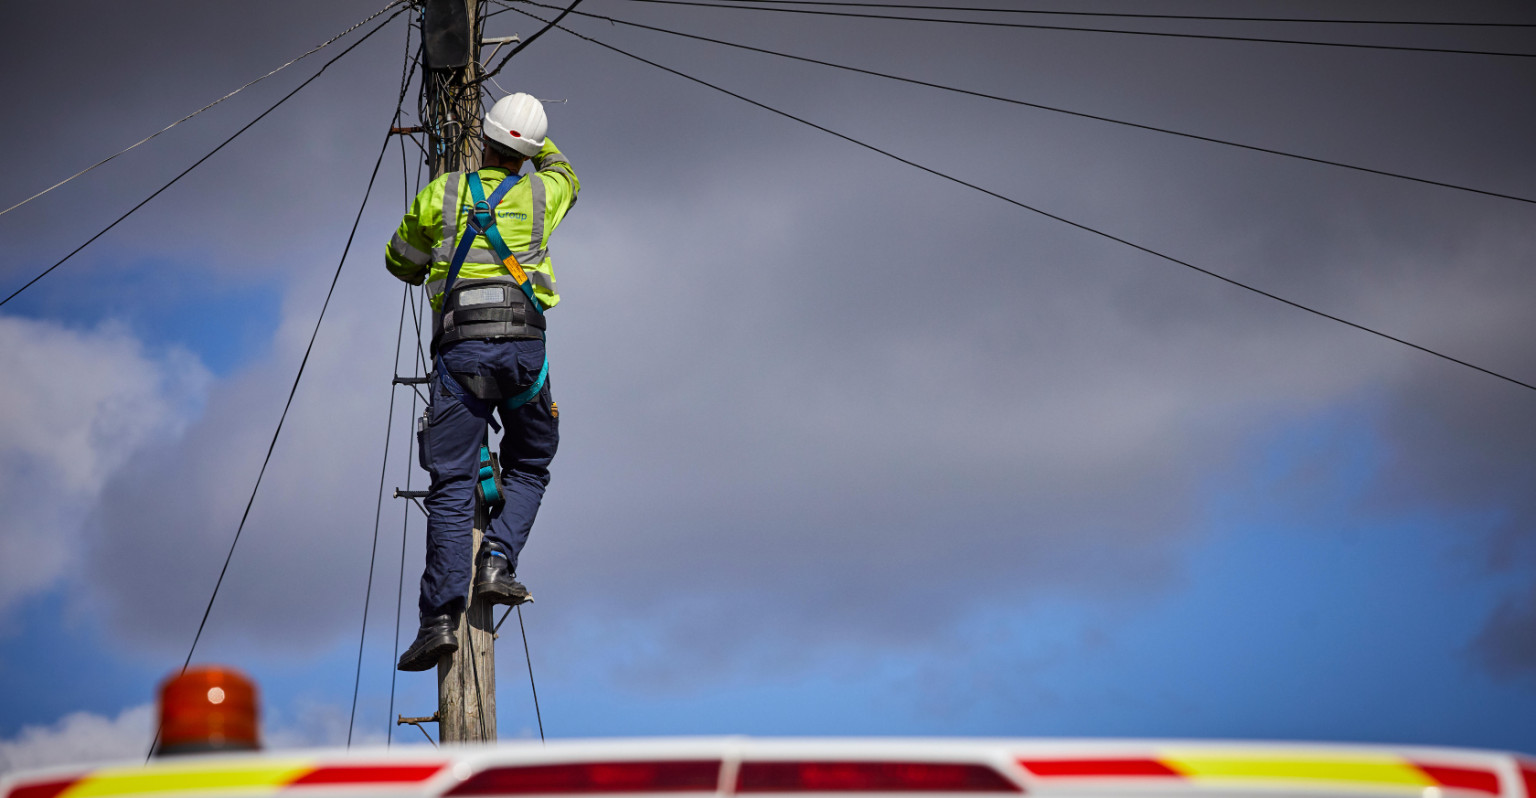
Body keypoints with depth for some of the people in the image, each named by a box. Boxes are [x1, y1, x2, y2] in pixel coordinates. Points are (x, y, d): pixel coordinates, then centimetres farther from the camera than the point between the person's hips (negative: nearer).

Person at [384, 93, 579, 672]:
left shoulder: (440, 194, 10)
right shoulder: (542, 194, 12)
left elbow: (400, 262, 24)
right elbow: (564, 174, 39)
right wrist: (534, 142, 55)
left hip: (459, 348, 0)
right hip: (523, 346, 1)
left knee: (452, 484, -3)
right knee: (529, 466, 21)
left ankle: (442, 615, -12)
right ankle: (498, 563, -2)